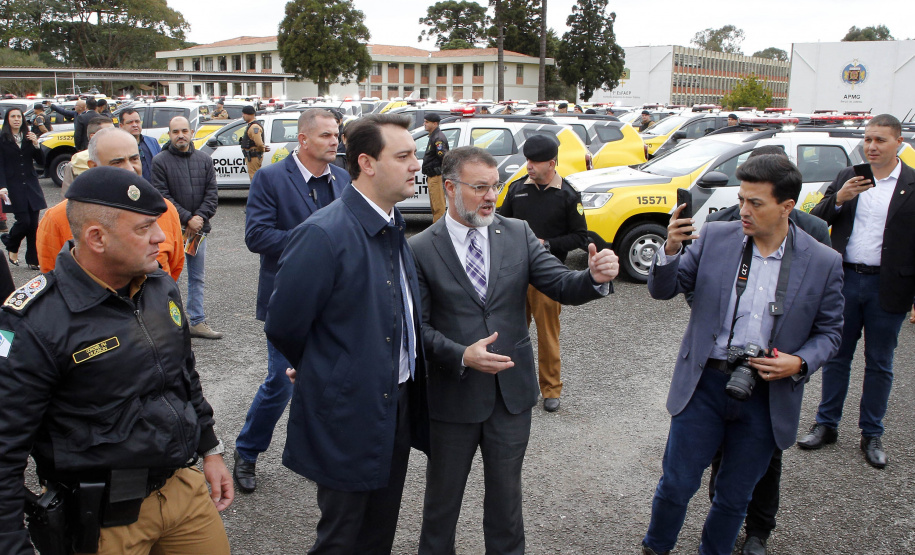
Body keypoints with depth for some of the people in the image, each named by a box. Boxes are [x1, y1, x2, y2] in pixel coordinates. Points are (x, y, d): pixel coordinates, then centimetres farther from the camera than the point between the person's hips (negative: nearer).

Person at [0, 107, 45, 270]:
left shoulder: (28, 137, 12)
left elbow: (40, 161, 8)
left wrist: (36, 144, -8)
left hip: (31, 185, 4)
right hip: (13, 187, -4)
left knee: (33, 224, 0)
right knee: (24, 221, -11)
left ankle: (33, 260, 9)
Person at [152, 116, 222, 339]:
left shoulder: (204, 160, 8)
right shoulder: (160, 161, -4)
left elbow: (212, 193, 5)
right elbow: (163, 197, -9)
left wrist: (200, 217, -9)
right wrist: (187, 219, -15)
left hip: (199, 229, 4)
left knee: (197, 278, 11)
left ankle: (197, 321, 19)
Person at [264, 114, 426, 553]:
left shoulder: (394, 228, 4)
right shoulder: (323, 234, -23)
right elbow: (283, 327, -16)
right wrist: (325, 374, 0)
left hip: (397, 409, 7)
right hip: (349, 417, -7)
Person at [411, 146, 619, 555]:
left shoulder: (518, 235, -1)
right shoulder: (421, 249, -10)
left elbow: (563, 287, -7)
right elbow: (418, 326, -11)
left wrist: (597, 276, -28)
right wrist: (462, 355, -26)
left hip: (513, 391, 2)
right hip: (452, 395, -2)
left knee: (506, 492, 21)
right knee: (443, 494, 19)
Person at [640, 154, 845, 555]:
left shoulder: (823, 263, -5)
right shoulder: (715, 237, -4)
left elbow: (829, 332, 4)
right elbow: (663, 290, -1)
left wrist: (799, 363, -15)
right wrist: (670, 249, -20)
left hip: (766, 397, 0)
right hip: (704, 385, 0)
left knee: (734, 497, 16)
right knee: (676, 484, 9)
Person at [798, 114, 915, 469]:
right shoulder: (846, 178, 7)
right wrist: (838, 198, -16)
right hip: (845, 280, 2)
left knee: (879, 364, 9)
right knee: (836, 356, 12)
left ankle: (872, 435, 23)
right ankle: (827, 425, 24)